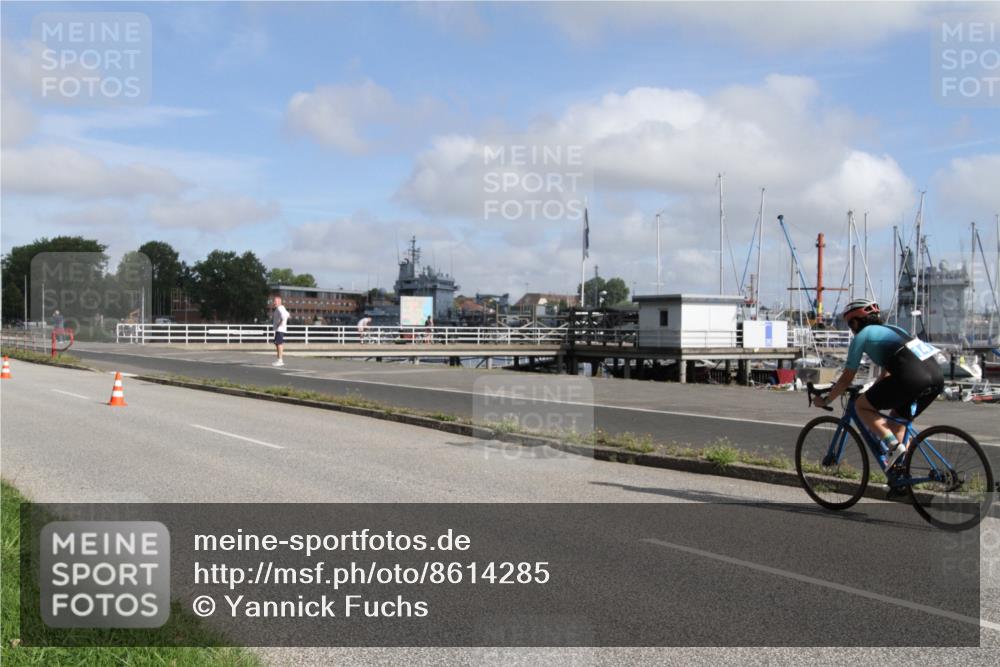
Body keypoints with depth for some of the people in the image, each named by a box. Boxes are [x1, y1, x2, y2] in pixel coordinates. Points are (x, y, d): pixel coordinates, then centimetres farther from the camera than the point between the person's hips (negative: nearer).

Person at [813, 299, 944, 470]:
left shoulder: (862, 336, 10)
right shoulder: (891, 330, 32)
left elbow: (846, 379, 14)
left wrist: (825, 400, 25)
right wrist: (872, 393, 50)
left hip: (913, 378, -8)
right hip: (937, 377, 8)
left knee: (862, 406, 8)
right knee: (897, 419, 26)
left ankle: (894, 445, -6)